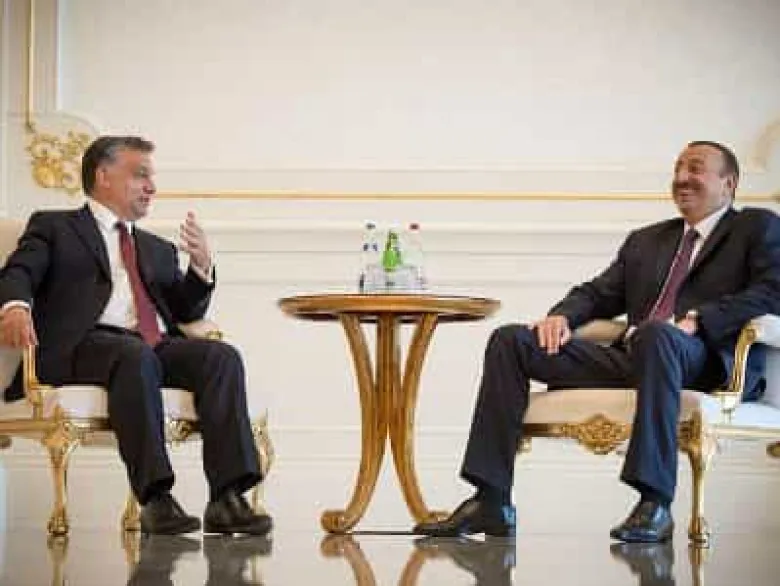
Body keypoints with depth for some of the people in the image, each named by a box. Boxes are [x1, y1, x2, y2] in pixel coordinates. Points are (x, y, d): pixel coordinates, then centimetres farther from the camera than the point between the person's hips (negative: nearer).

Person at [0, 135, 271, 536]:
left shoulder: (158, 249, 34)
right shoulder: (54, 228, 20)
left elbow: (186, 312, 26)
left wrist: (201, 267, 6)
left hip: (158, 346, 5)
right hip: (83, 345, -5)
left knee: (223, 356, -25)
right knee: (136, 355, -38)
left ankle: (227, 499, -36)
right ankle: (155, 500, -43)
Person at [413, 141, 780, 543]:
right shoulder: (645, 240, 32)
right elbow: (599, 294, 25)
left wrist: (695, 320, -17)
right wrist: (562, 315, 1)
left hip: (708, 362, -6)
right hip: (631, 357, 6)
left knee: (657, 335, -41)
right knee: (509, 340, -8)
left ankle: (655, 503, -41)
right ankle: (491, 502, -18)